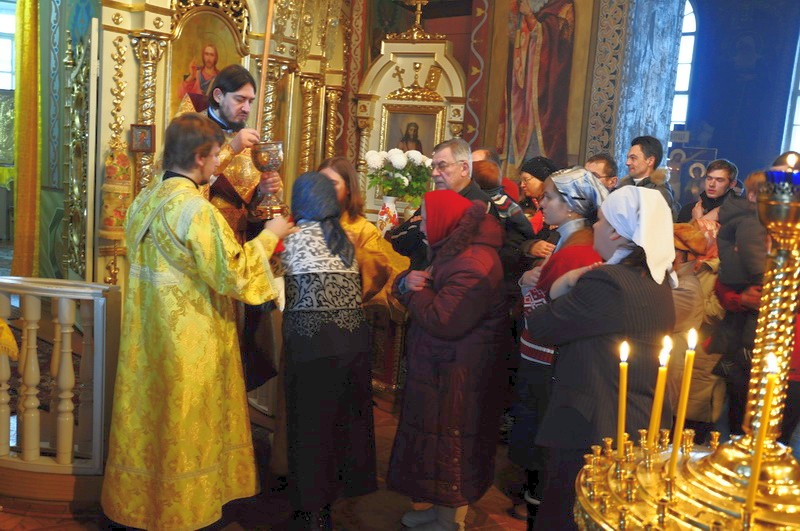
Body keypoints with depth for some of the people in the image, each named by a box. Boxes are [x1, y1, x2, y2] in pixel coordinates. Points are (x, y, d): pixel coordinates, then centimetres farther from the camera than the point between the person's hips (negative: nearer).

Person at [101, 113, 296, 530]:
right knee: (184, 427, 8)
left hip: (147, 338, 8)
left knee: (147, 416, 20)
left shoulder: (145, 200, 5)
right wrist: (268, 236, -8)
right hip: (189, 344, -8)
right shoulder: (197, 209, -21)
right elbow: (233, 276, -21)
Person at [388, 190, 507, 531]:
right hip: (439, 370, 10)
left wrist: (414, 289, -15)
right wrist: (407, 281, -11)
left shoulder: (474, 264, -25)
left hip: (457, 380, -10)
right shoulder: (451, 250, 9)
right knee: (441, 448, 22)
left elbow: (442, 321, -30)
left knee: (450, 451, 7)